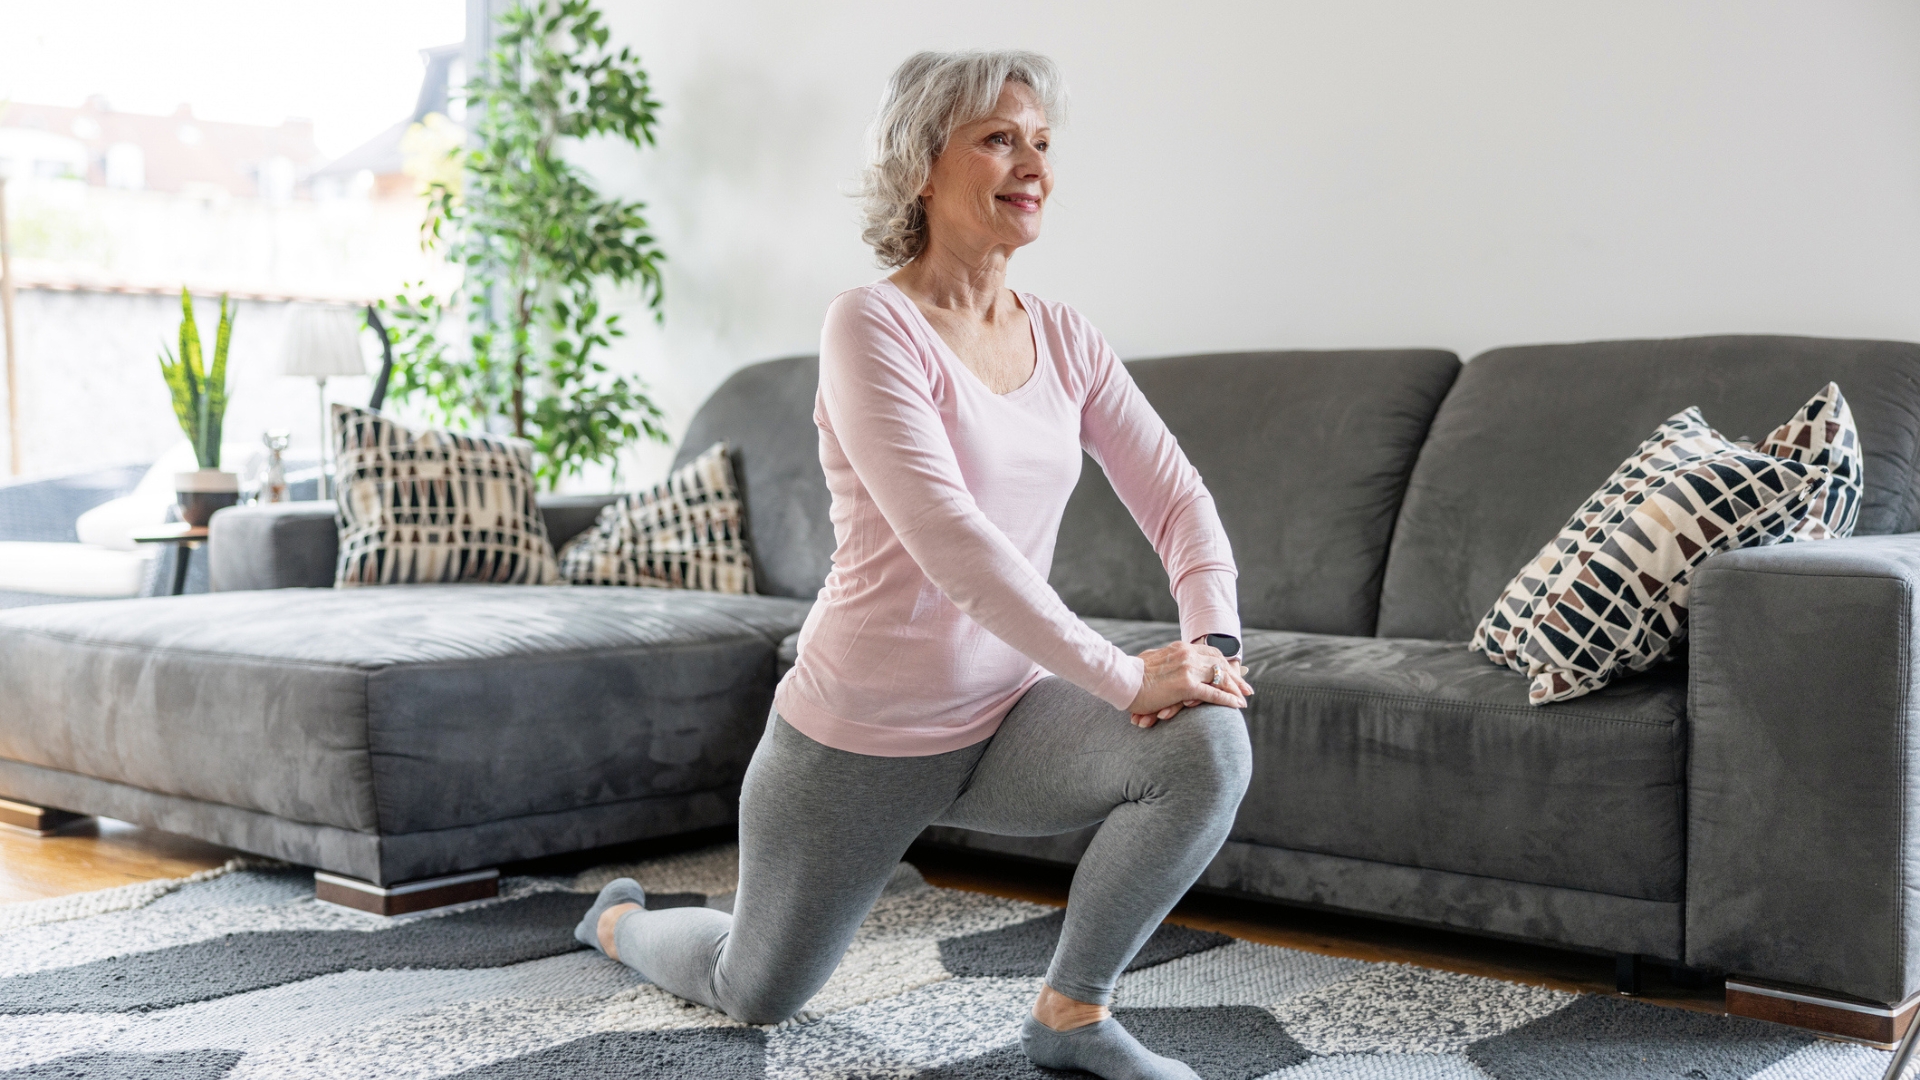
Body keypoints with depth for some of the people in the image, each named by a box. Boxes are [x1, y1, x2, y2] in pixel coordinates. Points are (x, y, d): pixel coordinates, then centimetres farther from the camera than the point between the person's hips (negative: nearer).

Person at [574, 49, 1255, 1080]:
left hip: (1005, 718, 5)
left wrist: (1212, 639, -21)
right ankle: (621, 921, 51)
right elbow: (947, 538, -29)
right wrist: (1121, 674, -31)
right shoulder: (872, 325, -19)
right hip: (862, 733, -5)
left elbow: (1176, 495, -2)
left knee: (1208, 746, -24)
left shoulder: (1065, 338, 1)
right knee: (757, 993, 15)